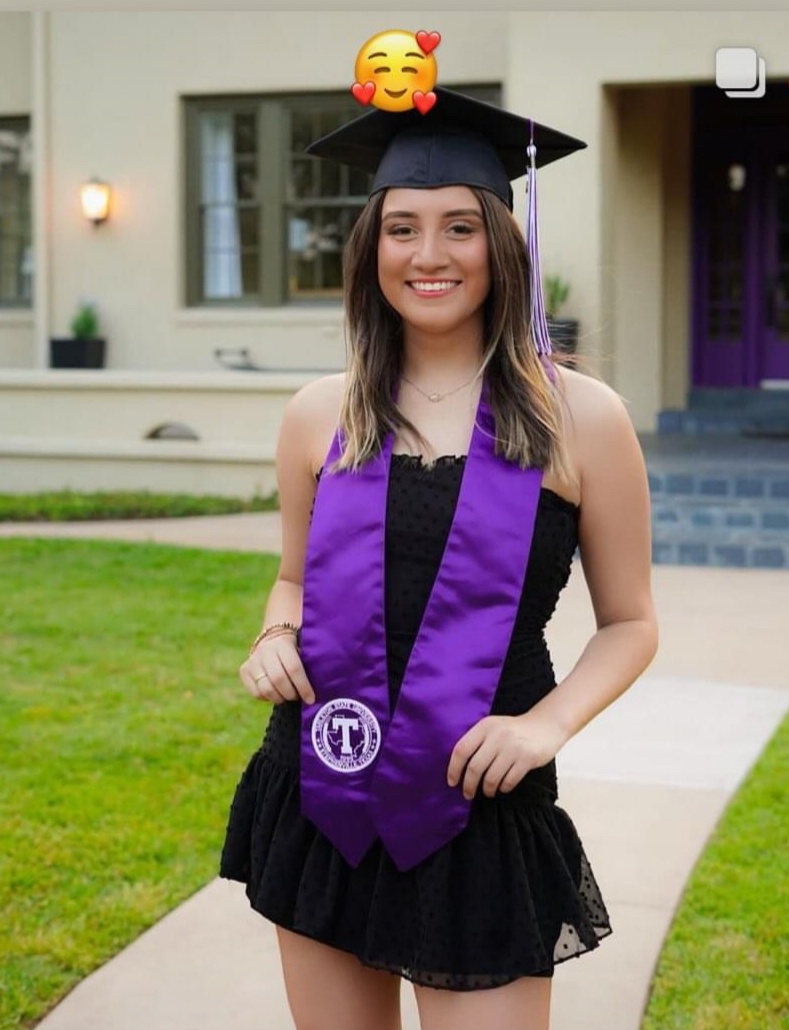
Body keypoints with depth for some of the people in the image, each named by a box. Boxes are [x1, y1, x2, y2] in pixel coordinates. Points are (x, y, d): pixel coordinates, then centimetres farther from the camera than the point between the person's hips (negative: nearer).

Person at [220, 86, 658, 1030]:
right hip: (323, 800, 3)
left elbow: (630, 622, 2)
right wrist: (277, 639, -5)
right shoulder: (320, 414, 2)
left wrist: (549, 721, -14)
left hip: (480, 809, -2)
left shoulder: (580, 418, -5)